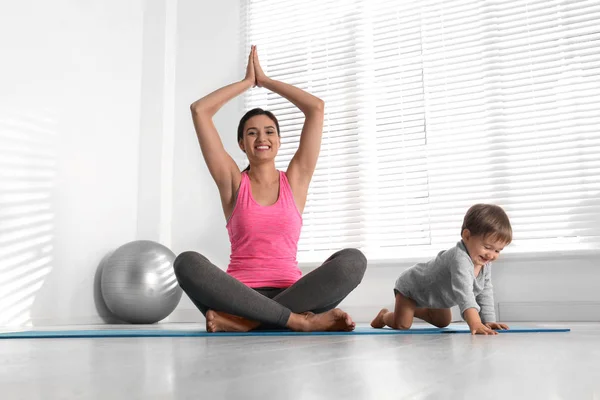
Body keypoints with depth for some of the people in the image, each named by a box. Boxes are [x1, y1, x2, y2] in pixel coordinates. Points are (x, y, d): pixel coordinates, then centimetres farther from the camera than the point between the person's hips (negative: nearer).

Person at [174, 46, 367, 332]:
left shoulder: (295, 179, 13)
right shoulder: (233, 182, 11)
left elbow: (317, 107, 10)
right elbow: (199, 111, 7)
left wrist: (265, 80, 19)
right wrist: (247, 81, 20)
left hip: (290, 295, 1)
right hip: (241, 296, -1)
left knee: (352, 260, -26)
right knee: (187, 263, -30)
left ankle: (241, 322, -28)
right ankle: (301, 320, -31)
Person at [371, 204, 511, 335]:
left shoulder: (485, 263, -17)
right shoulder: (459, 258, -46)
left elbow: (485, 293, -6)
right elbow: (464, 291, -59)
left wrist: (489, 321, -16)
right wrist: (475, 323, -70)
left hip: (434, 291, 8)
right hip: (412, 285, -8)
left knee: (443, 322, 20)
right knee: (401, 324, -15)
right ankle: (384, 315, 19)